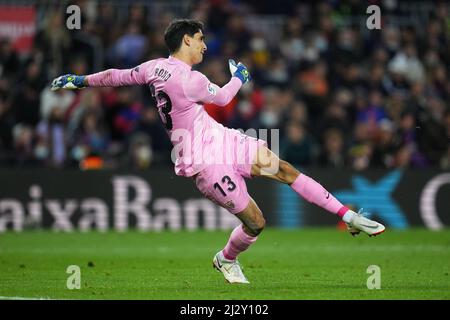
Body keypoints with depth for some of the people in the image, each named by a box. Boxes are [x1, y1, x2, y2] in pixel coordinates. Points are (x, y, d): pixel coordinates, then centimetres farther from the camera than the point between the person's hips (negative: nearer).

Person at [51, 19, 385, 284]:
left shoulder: (155, 66, 1)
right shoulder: (188, 79, -24)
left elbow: (117, 75, 11)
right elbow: (222, 97, -6)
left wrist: (80, 80, 25)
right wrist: (239, 77, 15)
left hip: (224, 139, 10)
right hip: (205, 162, -10)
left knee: (286, 170, 0)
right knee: (255, 222, -6)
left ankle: (350, 217, 1)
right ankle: (226, 260, 26)